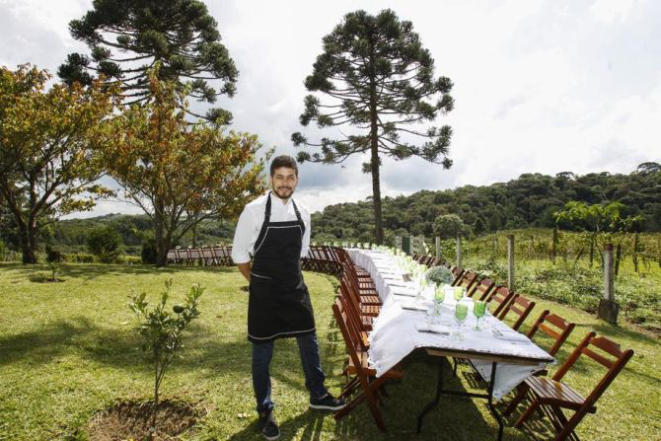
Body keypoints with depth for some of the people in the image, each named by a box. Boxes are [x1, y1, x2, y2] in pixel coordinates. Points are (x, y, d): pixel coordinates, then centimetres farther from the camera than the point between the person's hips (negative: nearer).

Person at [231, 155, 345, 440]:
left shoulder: (302, 214, 0)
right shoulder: (254, 210, -15)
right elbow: (239, 254, -6)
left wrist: (289, 277, 13)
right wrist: (258, 283, 1)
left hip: (295, 288, 5)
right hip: (264, 292, -4)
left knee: (309, 341, 16)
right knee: (262, 352, 9)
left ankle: (317, 395, 39)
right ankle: (265, 412, 30)